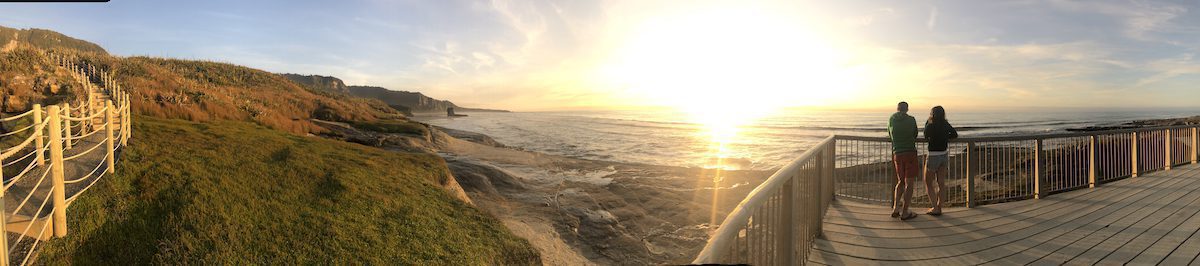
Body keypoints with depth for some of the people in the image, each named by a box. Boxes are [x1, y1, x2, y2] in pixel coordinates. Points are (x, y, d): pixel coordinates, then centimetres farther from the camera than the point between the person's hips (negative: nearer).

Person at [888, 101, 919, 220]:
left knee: (901, 181, 17)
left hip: (897, 154, 3)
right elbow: (915, 135, 12)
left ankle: (895, 208, 9)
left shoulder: (891, 120, 6)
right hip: (910, 153, -3)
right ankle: (904, 213, 0)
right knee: (909, 183, 1)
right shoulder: (911, 119, -1)